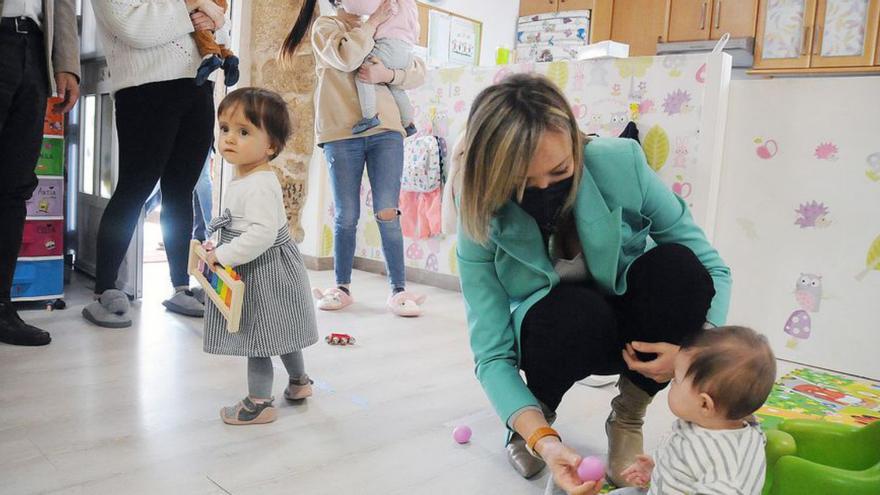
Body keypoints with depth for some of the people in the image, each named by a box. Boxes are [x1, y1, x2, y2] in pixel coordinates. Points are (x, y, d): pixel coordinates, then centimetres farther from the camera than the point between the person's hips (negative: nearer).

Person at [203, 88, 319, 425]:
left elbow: (262, 233, -33)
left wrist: (222, 255, -26)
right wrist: (220, 250, 11)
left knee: (257, 336, 1)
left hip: (262, 271, -10)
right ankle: (299, 381, 40)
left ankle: (259, 403, 15)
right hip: (259, 269, 10)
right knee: (278, 331, 23)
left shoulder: (259, 185, -24)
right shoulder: (244, 180, 8)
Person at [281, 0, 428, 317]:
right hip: (341, 134, -2)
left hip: (386, 130, 2)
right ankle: (342, 287, 15)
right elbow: (347, 58, -11)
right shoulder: (324, 26, 11)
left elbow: (418, 73, 9)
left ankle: (398, 290, 0)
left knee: (388, 213, -5)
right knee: (346, 217, 2)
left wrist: (388, 74, -9)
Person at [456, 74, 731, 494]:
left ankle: (627, 418, -7)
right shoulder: (482, 223, -25)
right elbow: (493, 355, -24)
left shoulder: (621, 164, -26)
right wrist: (543, 439, -40)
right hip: (558, 334, -1)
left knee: (676, 266, -31)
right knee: (570, 311, -37)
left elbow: (709, 268, -16)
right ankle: (537, 418, -1)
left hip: (632, 330, 2)